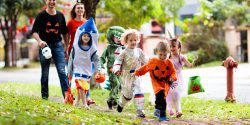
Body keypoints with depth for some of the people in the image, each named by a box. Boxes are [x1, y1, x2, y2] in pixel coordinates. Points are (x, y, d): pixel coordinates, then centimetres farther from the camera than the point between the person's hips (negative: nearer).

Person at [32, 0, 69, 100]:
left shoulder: (60, 16, 9)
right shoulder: (41, 15, -1)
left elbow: (64, 33, 16)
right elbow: (34, 32, -6)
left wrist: (67, 47, 13)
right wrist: (39, 41, -25)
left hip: (58, 45, 1)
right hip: (45, 46, -1)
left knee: (62, 71, -9)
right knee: (45, 73, 6)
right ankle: (44, 96, 15)